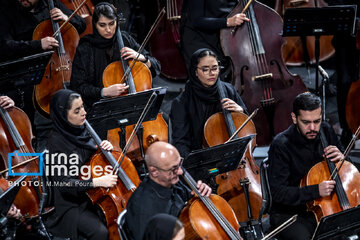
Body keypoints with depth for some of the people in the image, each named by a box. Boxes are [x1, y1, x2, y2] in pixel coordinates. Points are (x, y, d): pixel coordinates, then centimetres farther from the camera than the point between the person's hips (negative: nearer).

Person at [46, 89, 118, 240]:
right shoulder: (56, 142, -16)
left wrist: (106, 148, -1)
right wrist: (98, 182, -29)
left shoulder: (83, 131, 5)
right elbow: (63, 183, -21)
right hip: (72, 205, -7)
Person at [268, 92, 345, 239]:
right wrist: (316, 191, -28)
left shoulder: (326, 132, 2)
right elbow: (278, 193, -18)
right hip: (289, 213, -5)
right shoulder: (281, 145, -14)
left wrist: (341, 158, -7)